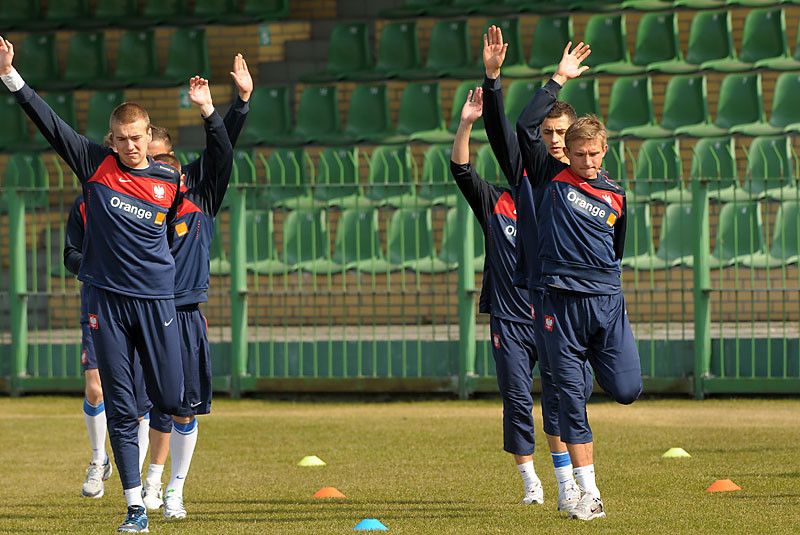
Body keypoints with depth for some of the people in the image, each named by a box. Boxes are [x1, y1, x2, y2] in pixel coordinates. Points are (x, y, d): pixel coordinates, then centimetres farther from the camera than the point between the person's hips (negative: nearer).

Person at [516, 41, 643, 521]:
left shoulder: (615, 196, 13)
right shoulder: (550, 177, 6)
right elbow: (527, 127, -4)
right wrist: (560, 80, 2)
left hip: (607, 301, 2)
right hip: (561, 302, -2)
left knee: (627, 389, -8)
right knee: (572, 399, -3)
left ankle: (595, 359, 28)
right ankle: (589, 494, 2)